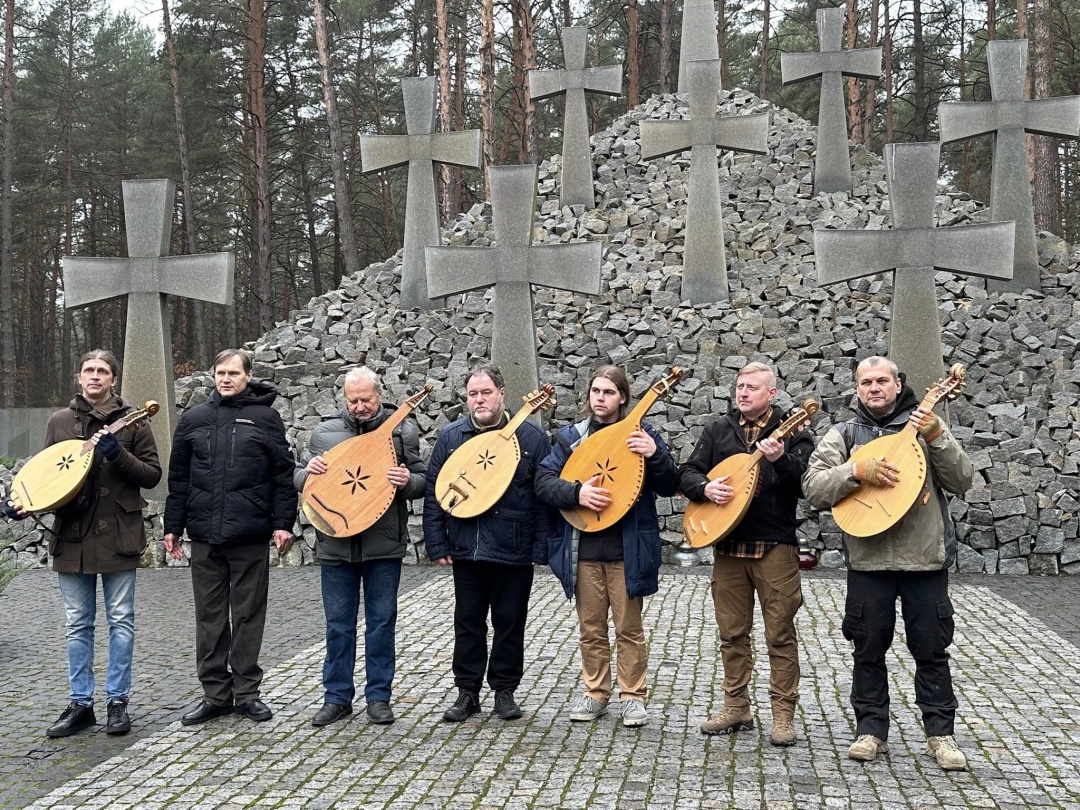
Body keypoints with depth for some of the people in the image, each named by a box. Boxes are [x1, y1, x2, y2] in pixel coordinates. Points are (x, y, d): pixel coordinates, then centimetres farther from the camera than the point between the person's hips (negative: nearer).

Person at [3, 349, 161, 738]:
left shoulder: (131, 421, -1)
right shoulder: (59, 421, 8)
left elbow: (152, 475, -4)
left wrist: (118, 454, -19)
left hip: (117, 535, -3)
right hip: (71, 536, 3)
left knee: (121, 620, 4)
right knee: (77, 624, 9)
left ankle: (117, 702, 13)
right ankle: (80, 704, 17)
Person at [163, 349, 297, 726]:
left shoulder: (265, 417, 2)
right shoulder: (194, 419, 9)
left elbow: (283, 475, 0)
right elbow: (179, 478, 12)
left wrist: (283, 523, -6)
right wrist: (173, 527, 9)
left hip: (250, 537, -3)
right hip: (205, 536, 3)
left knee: (249, 615, 6)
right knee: (210, 616, 8)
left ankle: (246, 692, 16)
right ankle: (215, 693, 18)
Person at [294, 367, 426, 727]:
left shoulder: (402, 430, 2)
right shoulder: (324, 432, 6)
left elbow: (422, 480, 3)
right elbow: (298, 479, 11)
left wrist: (408, 481, -20)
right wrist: (308, 471, -13)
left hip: (384, 545, -1)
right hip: (335, 544, 1)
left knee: (381, 621, 7)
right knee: (338, 624, 8)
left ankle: (378, 695, 19)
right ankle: (337, 697, 19)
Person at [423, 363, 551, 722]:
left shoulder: (530, 437, -2)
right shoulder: (450, 436, 5)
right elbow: (433, 491, 6)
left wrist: (541, 548, -8)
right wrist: (437, 544, 1)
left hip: (514, 553, -2)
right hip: (465, 551, 2)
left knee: (510, 624, 8)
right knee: (468, 623, 10)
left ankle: (505, 691, 22)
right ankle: (467, 692, 21)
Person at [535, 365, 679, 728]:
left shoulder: (642, 434, 2)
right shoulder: (571, 436, 7)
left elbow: (670, 487, -3)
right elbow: (544, 481, -2)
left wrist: (655, 455, -22)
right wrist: (577, 492, -20)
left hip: (628, 549, -2)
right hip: (583, 549, 2)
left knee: (629, 627, 4)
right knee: (591, 628, 10)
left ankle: (633, 696, 15)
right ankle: (595, 693, 22)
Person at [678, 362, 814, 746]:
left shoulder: (791, 432, 1)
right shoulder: (718, 430, 12)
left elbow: (808, 484, -11)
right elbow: (687, 472, 10)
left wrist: (780, 460, -28)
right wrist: (705, 487, -11)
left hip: (775, 545, -4)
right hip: (727, 544, 4)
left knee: (780, 633, 0)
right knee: (732, 632, 10)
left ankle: (783, 715, 7)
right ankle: (736, 708, 21)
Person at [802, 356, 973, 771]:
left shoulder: (926, 424, 6)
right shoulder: (844, 434, 6)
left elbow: (961, 481, -2)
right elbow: (814, 488, -6)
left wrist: (937, 438, -16)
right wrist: (857, 470, -21)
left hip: (925, 557, 0)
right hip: (868, 560, 1)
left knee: (931, 649, 6)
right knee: (869, 649, 7)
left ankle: (940, 733, 17)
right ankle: (871, 730, 18)